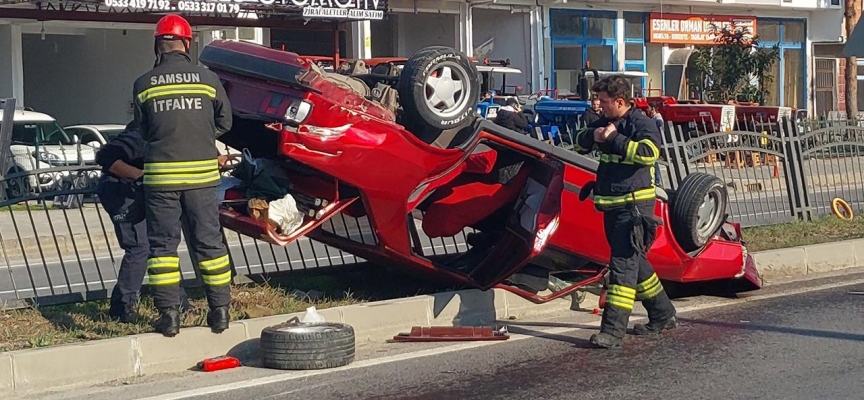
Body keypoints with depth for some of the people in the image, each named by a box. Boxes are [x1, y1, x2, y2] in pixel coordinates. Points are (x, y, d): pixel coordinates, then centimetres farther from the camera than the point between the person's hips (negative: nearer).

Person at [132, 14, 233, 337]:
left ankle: (168, 314, 5)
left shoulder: (143, 85, -2)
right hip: (202, 173, 1)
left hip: (160, 176, 0)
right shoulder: (207, 79, -2)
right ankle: (220, 310, 13)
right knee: (209, 241, 10)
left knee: (162, 244, 7)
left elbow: (143, 129, 6)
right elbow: (224, 122, 8)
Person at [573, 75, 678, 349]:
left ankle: (613, 331, -18)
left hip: (634, 205, -9)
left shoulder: (642, 124, -10)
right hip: (611, 204, 9)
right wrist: (593, 136, -2)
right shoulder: (605, 122, 14)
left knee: (623, 264, -13)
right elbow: (580, 145, 21)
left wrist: (614, 139, -19)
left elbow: (649, 153, -25)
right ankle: (663, 316, 30)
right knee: (635, 263, 16)